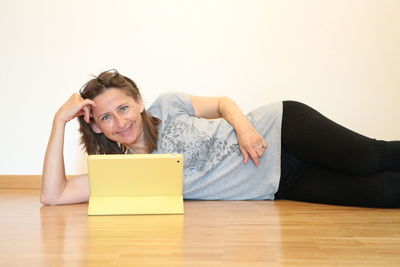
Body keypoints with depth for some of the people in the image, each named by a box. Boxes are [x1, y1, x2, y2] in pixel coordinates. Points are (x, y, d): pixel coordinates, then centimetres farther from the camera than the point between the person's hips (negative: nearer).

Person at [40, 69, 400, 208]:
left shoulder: (166, 105, -5)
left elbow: (222, 103, 9)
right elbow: (53, 195, -12)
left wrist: (243, 125, -14)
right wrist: (60, 120, -16)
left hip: (280, 127, 0)